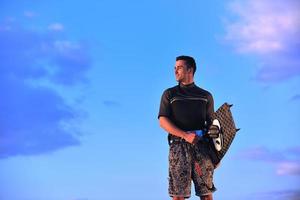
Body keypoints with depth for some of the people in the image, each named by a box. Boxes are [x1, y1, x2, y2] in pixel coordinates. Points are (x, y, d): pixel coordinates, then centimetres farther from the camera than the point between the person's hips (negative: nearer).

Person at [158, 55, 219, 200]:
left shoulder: (206, 96, 17)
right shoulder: (169, 94, 12)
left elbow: (211, 121, 19)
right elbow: (163, 121, 1)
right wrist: (185, 135, -12)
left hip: (202, 146, 1)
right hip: (178, 146, -1)